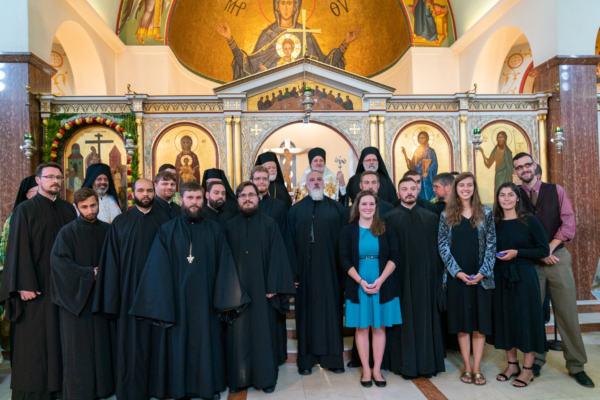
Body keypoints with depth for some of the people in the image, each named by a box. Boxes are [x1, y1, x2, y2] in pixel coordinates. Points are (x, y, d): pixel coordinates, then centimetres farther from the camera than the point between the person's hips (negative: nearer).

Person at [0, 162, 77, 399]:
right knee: (34, 340, 2)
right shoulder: (25, 210, -3)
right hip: (37, 285, -4)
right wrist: (25, 285, -14)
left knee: (61, 337, 9)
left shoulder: (68, 210, 9)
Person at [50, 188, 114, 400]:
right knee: (78, 346, 3)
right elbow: (58, 262, -14)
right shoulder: (67, 232, -6)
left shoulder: (107, 230, 5)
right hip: (76, 296, -3)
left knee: (101, 343, 8)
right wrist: (90, 274, -14)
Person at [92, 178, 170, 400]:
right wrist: (112, 298, -3)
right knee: (131, 342, 5)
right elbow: (112, 261, 2)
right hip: (131, 290, -1)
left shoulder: (164, 221, 5)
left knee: (156, 339, 8)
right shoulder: (120, 222, 4)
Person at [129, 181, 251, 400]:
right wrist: (160, 306, -10)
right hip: (176, 300, -1)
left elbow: (225, 266, -1)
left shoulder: (214, 230, 3)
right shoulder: (167, 231, 0)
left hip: (205, 301, 1)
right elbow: (158, 270, -4)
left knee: (206, 344, 10)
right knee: (178, 345, 8)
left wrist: (227, 299, -7)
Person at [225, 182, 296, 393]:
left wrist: (273, 286, -10)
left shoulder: (269, 224, 1)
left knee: (264, 332, 5)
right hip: (237, 289, 2)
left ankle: (266, 377, 18)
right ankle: (239, 377, 19)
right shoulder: (230, 226, 7)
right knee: (239, 333, 6)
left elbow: (277, 256, -3)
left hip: (262, 288, -1)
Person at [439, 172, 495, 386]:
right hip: (457, 277, 0)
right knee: (462, 322, 5)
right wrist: (456, 271, -9)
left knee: (480, 322, 3)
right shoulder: (446, 215, 4)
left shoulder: (485, 213, 5)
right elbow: (442, 246, 1)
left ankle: (477, 368, 13)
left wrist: (482, 272, -9)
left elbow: (491, 245, 1)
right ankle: (467, 367, 15)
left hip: (481, 277, 0)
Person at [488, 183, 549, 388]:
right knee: (505, 318, 9)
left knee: (526, 319, 2)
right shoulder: (494, 223, 5)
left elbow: (544, 250, -7)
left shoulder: (530, 221, -6)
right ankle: (512, 364, 24)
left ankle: (528, 369, 16)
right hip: (500, 277, 4)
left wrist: (517, 253, -16)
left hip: (524, 276, -4)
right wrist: (495, 255, -3)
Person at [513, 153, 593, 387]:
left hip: (558, 257, 1)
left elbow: (568, 223, 0)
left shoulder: (556, 191, 6)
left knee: (567, 312, 3)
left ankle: (576, 365, 14)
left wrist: (550, 248, -10)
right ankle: (536, 360, 17)